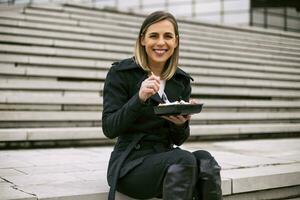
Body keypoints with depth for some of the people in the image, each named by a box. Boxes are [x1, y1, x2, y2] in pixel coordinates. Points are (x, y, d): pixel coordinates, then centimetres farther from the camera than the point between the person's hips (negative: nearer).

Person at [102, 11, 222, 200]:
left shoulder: (182, 81, 9)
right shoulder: (120, 73, -4)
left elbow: (178, 140, 11)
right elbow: (109, 129, -10)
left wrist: (182, 124, -12)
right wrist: (139, 98, -24)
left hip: (166, 158, 4)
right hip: (130, 163, -4)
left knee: (205, 161, -29)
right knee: (184, 160, -32)